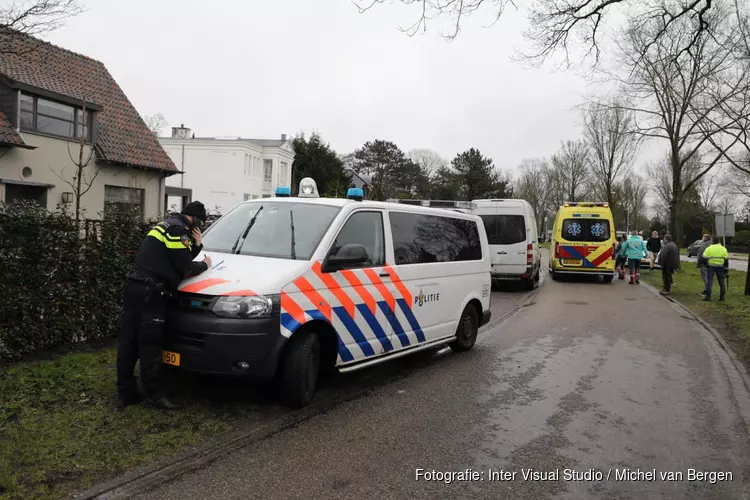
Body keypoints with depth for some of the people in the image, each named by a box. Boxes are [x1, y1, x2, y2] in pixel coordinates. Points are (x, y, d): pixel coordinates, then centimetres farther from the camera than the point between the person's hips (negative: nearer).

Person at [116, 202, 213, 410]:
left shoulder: (167, 226, 23)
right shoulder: (177, 229, -10)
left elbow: (178, 261, 23)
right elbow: (185, 269, -11)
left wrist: (196, 246, 12)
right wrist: (204, 265, 6)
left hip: (134, 287, 10)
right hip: (149, 292, -10)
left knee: (128, 342, 10)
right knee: (149, 346, -4)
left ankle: (125, 393, 17)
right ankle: (155, 395, 3)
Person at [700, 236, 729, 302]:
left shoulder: (709, 249, -5)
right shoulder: (723, 249, 4)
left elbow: (704, 258, -6)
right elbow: (726, 260, 5)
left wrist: (706, 263, 13)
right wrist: (726, 268, 11)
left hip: (711, 266, -3)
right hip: (720, 267, 3)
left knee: (709, 281, -1)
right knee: (721, 282, 12)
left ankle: (708, 296, -6)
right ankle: (722, 296, 16)